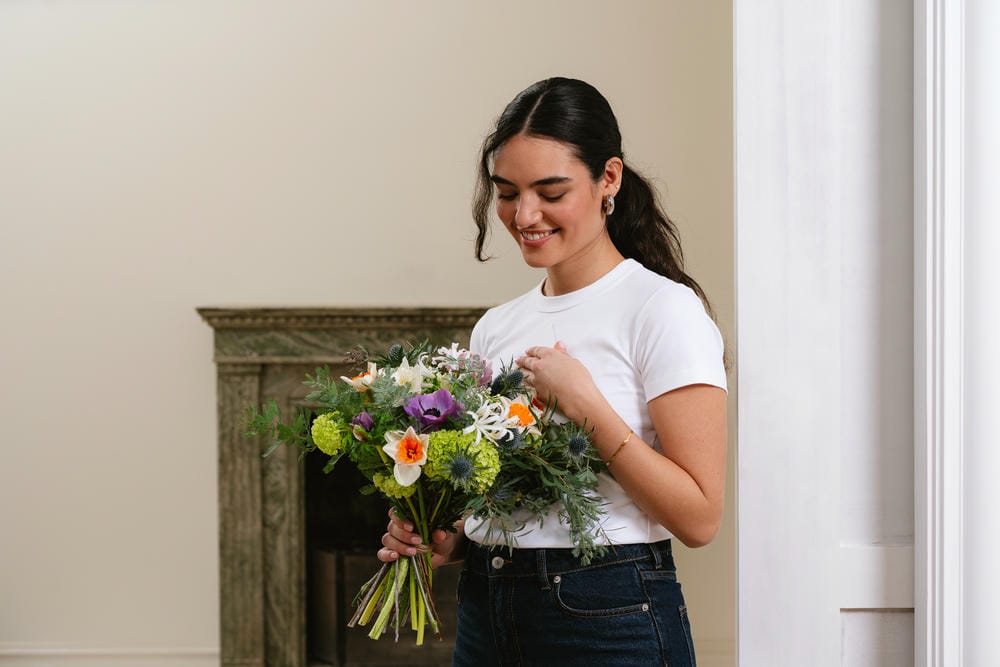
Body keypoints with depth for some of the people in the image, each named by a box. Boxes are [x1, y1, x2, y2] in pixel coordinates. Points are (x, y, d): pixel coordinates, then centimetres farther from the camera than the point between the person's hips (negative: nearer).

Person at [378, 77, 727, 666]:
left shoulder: (663, 308, -10)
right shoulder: (496, 329, 10)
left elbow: (698, 518, -15)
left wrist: (583, 402, -19)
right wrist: (442, 542, -2)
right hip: (487, 614, 6)